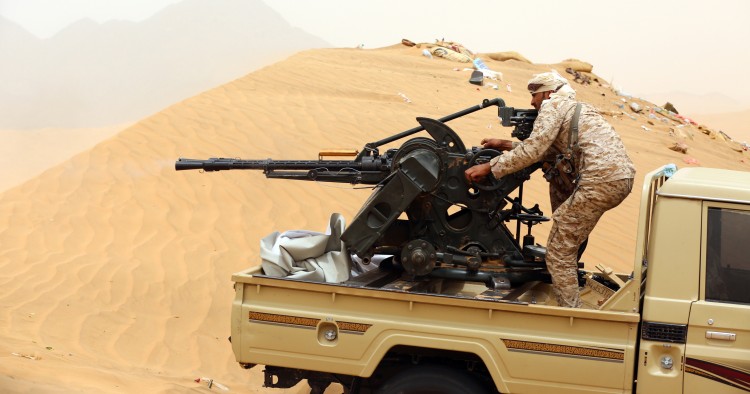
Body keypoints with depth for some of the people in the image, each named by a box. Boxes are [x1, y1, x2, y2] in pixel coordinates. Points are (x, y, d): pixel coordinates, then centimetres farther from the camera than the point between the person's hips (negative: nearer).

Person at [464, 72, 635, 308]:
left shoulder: (553, 105, 4)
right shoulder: (578, 109, 32)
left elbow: (534, 150, -8)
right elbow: (546, 150, 30)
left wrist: (489, 167, -4)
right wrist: (506, 145, 31)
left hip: (602, 181, -10)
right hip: (623, 178, 10)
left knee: (558, 255, -3)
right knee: (557, 175, 32)